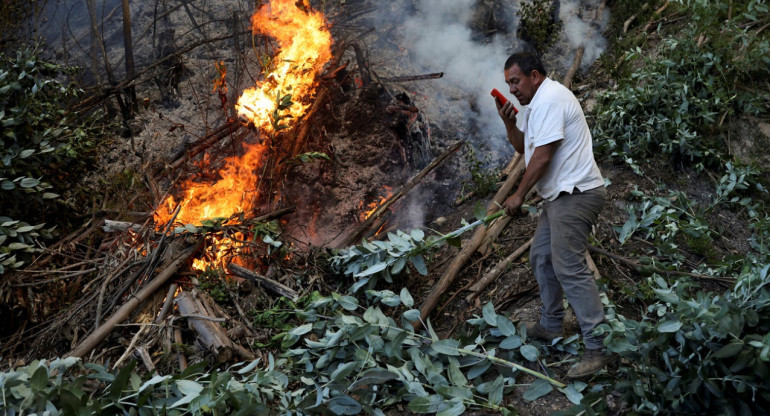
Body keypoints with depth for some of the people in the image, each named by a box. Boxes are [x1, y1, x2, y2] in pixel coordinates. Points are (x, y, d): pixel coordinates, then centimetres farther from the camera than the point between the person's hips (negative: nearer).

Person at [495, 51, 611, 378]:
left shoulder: (549, 100, -15)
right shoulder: (538, 103, 20)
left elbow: (543, 155, -19)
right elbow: (524, 148, 23)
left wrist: (519, 195, -10)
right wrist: (509, 122, 6)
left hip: (576, 194, -11)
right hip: (561, 195, 11)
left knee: (568, 267, -16)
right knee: (541, 256, 18)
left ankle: (598, 347, -15)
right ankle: (550, 325, 31)